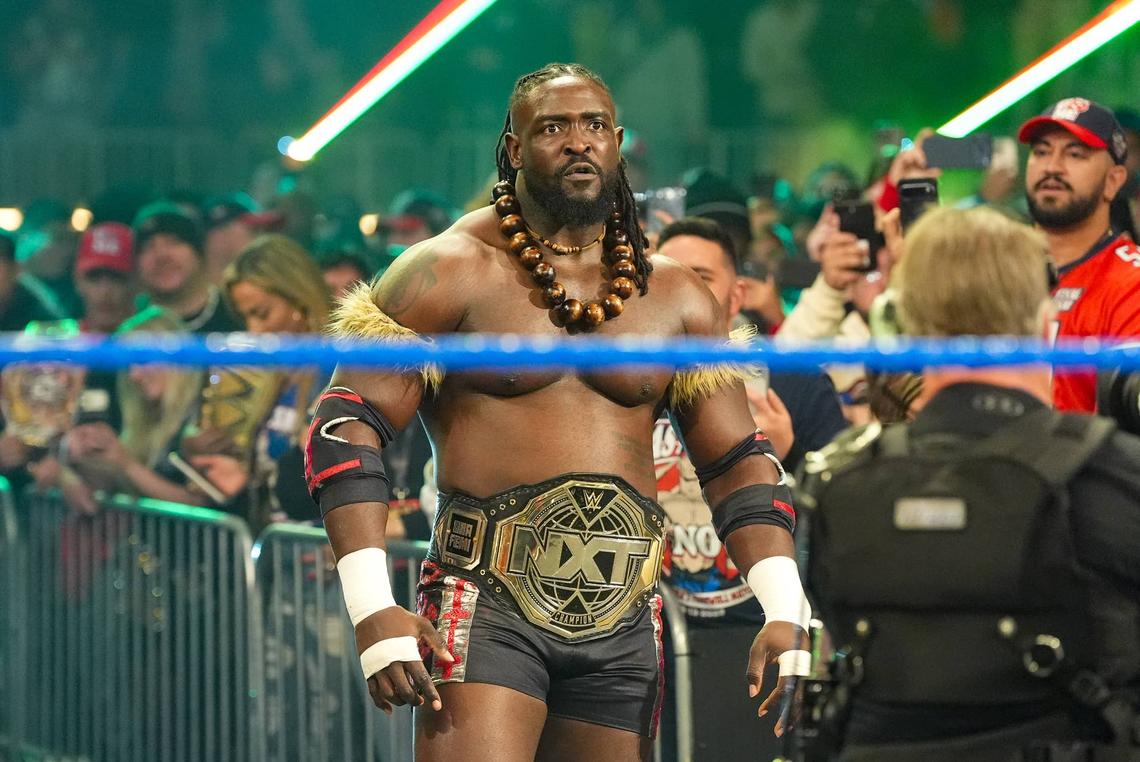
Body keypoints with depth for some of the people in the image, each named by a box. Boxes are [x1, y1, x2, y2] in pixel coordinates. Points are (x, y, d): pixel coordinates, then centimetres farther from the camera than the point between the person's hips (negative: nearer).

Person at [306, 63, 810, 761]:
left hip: (624, 619, 4)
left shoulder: (676, 297, 13)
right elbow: (347, 427, -4)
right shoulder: (452, 272, 1)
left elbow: (738, 463, 16)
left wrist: (784, 612, 0)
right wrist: (372, 609, -15)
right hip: (488, 601, -4)